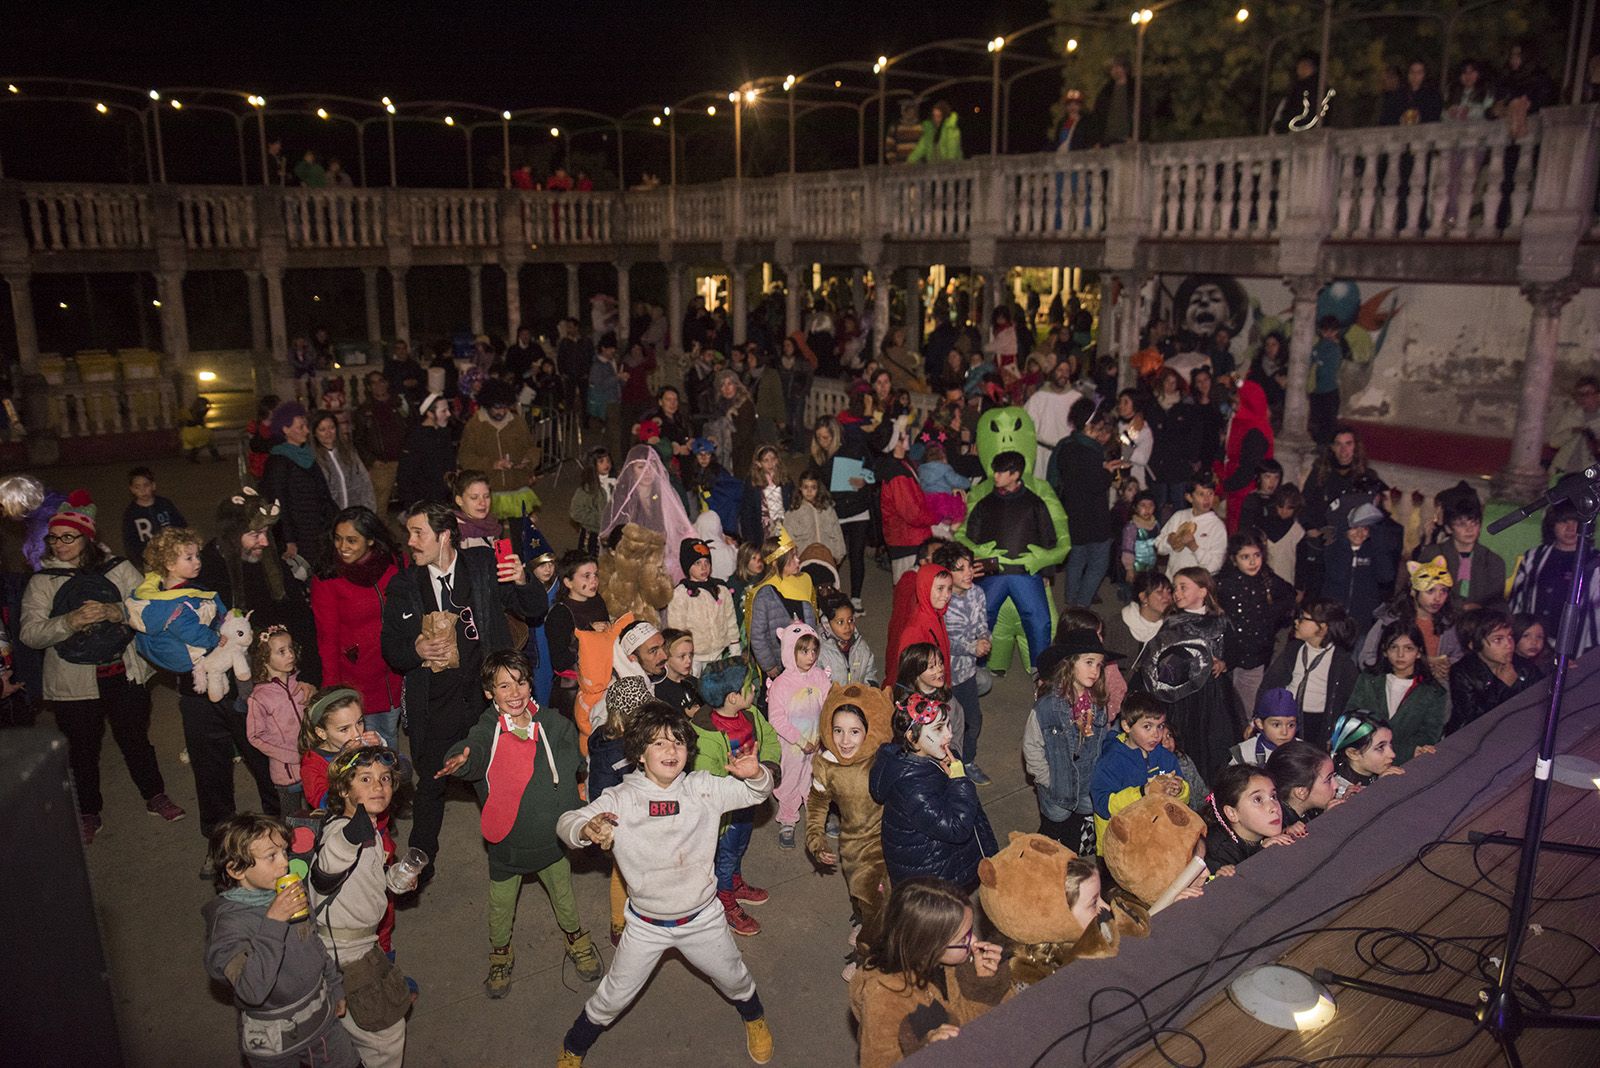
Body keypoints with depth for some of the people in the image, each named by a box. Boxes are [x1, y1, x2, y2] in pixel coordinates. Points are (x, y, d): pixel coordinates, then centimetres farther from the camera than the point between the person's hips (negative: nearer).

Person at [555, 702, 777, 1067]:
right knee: (614, 997, 14)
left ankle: (754, 1016, 59)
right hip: (646, 924, -1)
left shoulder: (702, 788, -12)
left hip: (702, 918, 2)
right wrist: (587, 829, -45)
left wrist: (755, 774, -30)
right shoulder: (620, 799, -17)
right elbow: (566, 822, -21)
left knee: (734, 979, 24)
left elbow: (757, 793, -6)